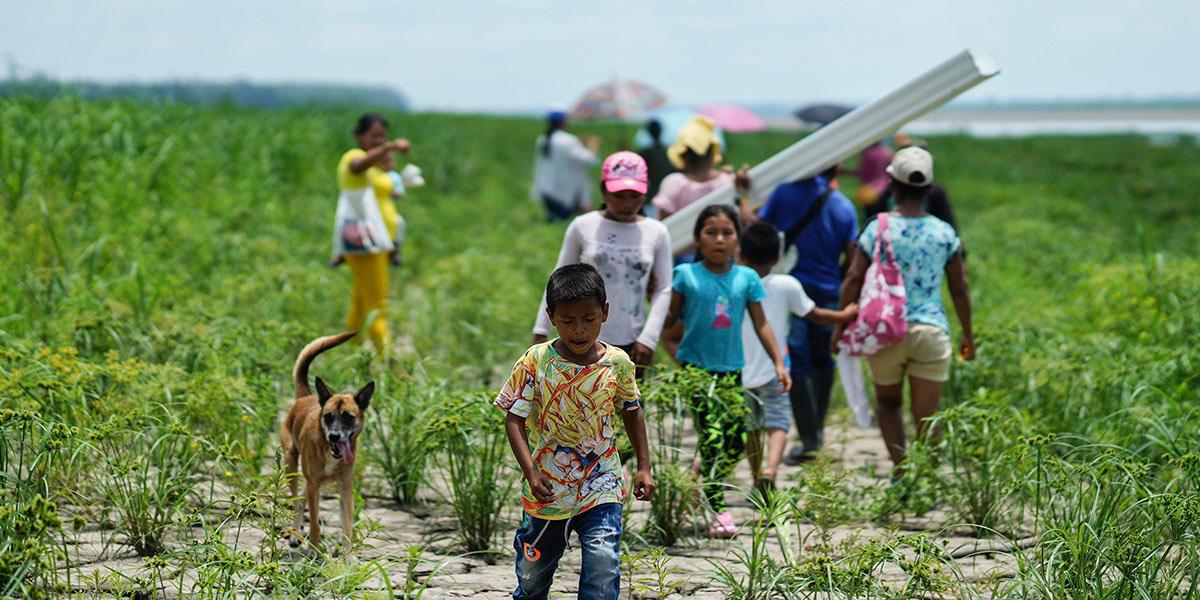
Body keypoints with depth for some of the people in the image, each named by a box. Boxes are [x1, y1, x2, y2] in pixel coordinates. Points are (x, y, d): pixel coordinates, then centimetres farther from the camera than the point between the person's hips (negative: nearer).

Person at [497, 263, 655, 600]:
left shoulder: (618, 363, -5)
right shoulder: (536, 361, -11)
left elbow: (632, 411, 12)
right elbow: (514, 420, -10)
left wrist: (644, 467, 8)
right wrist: (531, 473, -21)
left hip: (601, 489, 0)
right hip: (547, 492, 0)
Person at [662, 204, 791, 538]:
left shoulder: (747, 278, 4)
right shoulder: (686, 275, -2)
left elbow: (761, 325, 9)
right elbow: (670, 317, 5)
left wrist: (779, 363, 5)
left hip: (731, 369, 4)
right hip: (695, 366, -4)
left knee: (736, 440, 3)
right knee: (711, 434, -12)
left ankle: (707, 481, 30)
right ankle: (718, 510, -7)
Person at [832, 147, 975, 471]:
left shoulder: (878, 228, -5)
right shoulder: (945, 234, 0)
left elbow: (853, 280, -4)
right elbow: (959, 289, 6)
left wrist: (841, 325, 7)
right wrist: (968, 335, 17)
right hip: (931, 331, 0)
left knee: (888, 402, 19)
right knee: (926, 417, 4)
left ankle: (900, 467, 2)